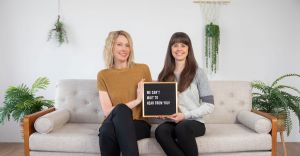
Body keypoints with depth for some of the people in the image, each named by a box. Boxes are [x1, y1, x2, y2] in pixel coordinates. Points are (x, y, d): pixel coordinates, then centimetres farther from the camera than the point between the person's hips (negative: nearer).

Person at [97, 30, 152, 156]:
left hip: (139, 124, -1)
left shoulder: (143, 69, 4)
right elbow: (107, 111, -5)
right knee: (121, 109, -34)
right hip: (112, 125, 2)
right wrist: (137, 100, -15)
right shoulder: (103, 75, 5)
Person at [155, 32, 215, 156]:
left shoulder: (197, 73, 1)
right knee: (160, 131, -31)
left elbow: (209, 105, -2)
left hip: (194, 121, -2)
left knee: (182, 128, -36)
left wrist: (185, 115, -13)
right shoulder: (165, 74, 13)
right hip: (171, 122, 3)